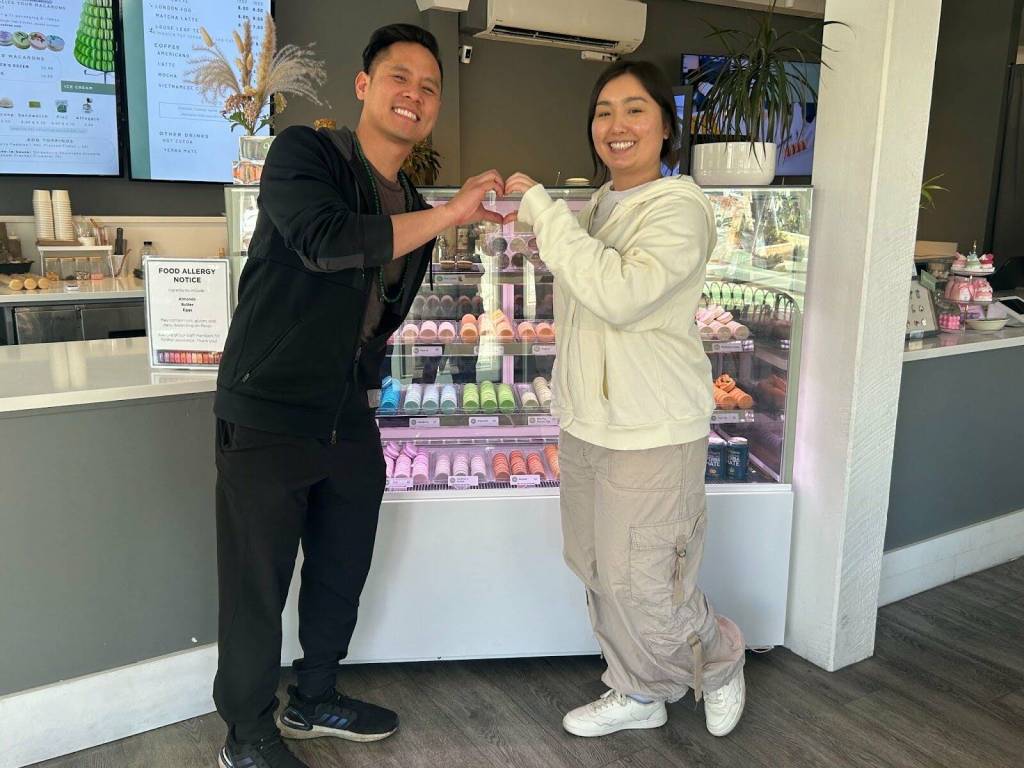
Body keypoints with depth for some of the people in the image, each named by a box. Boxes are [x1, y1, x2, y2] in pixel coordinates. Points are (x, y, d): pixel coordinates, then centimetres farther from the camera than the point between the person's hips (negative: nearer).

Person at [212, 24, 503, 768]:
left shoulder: (415, 211, 11)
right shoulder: (303, 153, -8)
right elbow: (324, 240, -28)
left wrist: (364, 390, 16)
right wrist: (448, 215, -23)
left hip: (351, 424, 7)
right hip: (267, 418, -6)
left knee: (342, 575, 17)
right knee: (256, 587, 4)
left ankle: (314, 699, 40)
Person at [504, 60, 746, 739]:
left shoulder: (680, 207, -15)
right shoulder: (600, 206, 10)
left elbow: (621, 294, -32)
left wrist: (542, 208, -26)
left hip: (652, 431, -8)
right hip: (587, 422, 8)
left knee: (639, 582, 0)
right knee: (598, 569, 17)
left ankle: (720, 662, 32)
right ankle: (639, 694, 38)